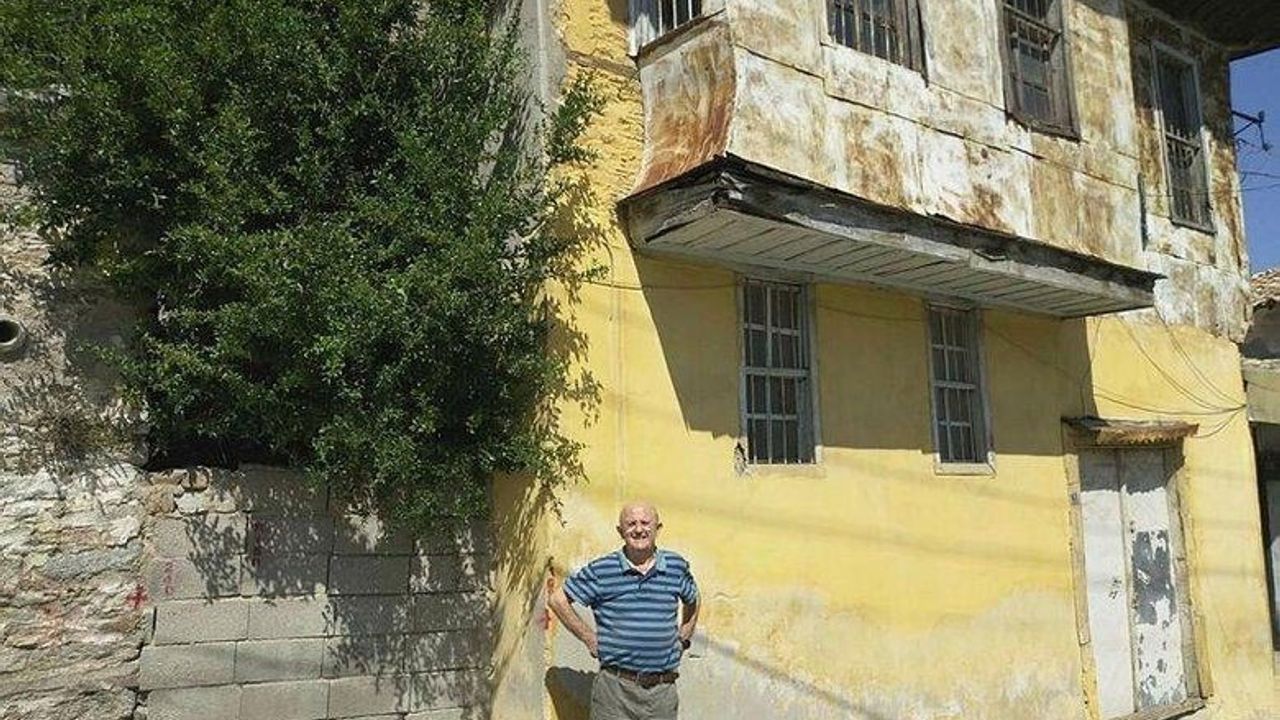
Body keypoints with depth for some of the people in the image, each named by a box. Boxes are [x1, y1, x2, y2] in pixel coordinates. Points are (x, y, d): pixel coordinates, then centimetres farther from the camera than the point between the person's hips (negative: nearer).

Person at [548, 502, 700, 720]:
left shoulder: (677, 567, 6)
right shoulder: (601, 571, -4)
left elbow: (692, 600, 26)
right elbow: (557, 599, 3)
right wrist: (589, 638, 1)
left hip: (663, 689, 3)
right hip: (616, 687, -3)